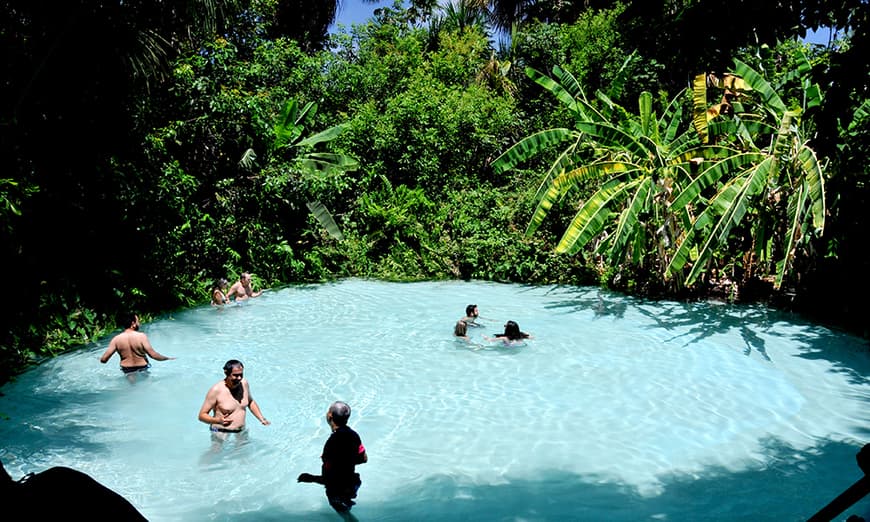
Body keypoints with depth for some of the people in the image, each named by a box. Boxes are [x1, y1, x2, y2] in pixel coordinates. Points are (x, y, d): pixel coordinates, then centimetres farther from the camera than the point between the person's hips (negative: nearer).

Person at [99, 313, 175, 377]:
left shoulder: (116, 339, -13)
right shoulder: (141, 336, -22)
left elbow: (103, 359, -14)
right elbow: (153, 355, -24)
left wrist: (101, 359, 10)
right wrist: (168, 358, -11)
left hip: (127, 370, 1)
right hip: (142, 368, -1)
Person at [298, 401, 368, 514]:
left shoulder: (332, 443, -32)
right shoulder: (353, 435, -11)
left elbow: (328, 480, -28)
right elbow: (364, 459, 3)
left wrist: (310, 478, -13)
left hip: (338, 491, -7)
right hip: (351, 482, 7)